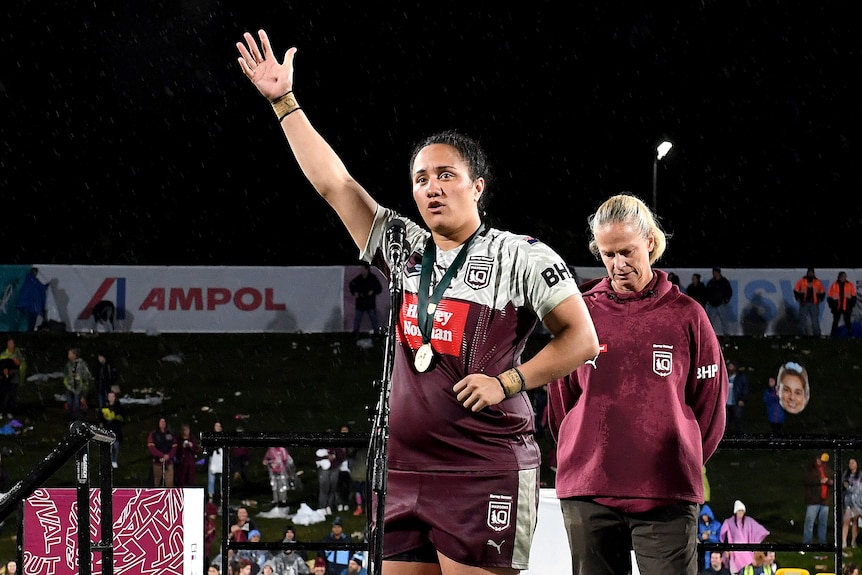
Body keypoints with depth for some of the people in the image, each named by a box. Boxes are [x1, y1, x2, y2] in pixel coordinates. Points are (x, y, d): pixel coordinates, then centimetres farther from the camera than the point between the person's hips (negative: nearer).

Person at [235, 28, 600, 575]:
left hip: (486, 474, -6)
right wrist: (284, 102, 12)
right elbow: (334, 184, 14)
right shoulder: (405, 251, 14)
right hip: (407, 473, 6)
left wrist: (506, 382, -11)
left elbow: (581, 339, -1)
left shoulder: (520, 256, -1)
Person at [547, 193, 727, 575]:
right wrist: (590, 460, 11)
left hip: (667, 495, -1)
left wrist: (677, 464, 9)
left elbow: (709, 407, 8)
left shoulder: (686, 315, 4)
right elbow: (561, 401, 12)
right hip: (587, 493, 2)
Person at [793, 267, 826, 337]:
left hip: (814, 304, 0)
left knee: (815, 320, -2)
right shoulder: (802, 281, 3)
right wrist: (798, 299, -1)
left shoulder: (818, 282, 6)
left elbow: (822, 292, 14)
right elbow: (796, 290, 7)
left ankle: (816, 334, 0)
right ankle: (802, 333, 4)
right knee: (803, 319, 0)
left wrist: (820, 300, 3)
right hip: (804, 304, 0)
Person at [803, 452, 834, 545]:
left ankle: (822, 543, 14)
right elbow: (805, 480, -14)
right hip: (813, 501, -5)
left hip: (825, 501, 5)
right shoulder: (810, 469, -1)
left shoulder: (828, 469, 14)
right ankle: (807, 543, -5)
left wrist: (831, 482, -4)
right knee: (809, 522, -7)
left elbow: (834, 481, 22)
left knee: (823, 523, 8)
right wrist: (819, 481, -21)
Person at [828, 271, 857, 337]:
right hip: (837, 308, 1)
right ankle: (833, 335, 10)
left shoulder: (850, 285, 3)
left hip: (846, 308, -1)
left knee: (848, 321, -1)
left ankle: (850, 334, 2)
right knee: (835, 322, 5)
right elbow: (829, 297, 7)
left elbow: (853, 296, 6)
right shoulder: (834, 285, 3)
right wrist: (831, 306, 0)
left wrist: (851, 305, -1)